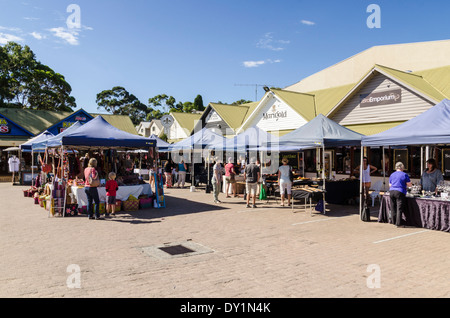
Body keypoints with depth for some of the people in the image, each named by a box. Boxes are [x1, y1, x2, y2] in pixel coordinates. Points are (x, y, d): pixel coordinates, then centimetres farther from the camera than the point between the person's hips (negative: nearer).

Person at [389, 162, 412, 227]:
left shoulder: (392, 175, 13)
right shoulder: (404, 175, 0)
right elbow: (409, 185, 2)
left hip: (391, 191, 5)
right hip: (400, 192, -5)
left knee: (393, 208, 11)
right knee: (399, 209, -3)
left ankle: (394, 222, 18)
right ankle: (398, 223, -4)